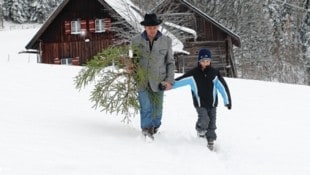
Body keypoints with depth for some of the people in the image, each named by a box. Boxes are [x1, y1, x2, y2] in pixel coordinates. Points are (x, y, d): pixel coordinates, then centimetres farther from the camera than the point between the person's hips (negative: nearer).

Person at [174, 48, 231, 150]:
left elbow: (223, 87, -1)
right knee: (204, 121, -16)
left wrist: (227, 101, -1)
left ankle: (210, 141, 24)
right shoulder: (193, 74, -9)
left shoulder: (214, 73, -5)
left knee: (212, 123, 6)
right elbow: (180, 81, -10)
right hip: (200, 103, -2)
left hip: (212, 103, 2)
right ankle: (200, 130, 17)